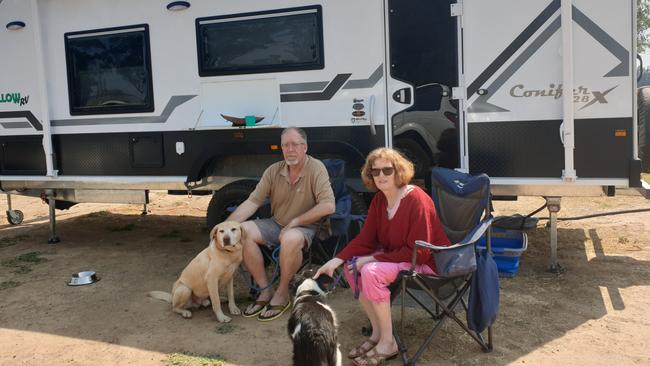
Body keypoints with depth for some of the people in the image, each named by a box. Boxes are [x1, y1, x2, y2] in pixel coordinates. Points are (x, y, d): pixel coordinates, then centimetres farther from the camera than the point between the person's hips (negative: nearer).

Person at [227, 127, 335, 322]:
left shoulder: (316, 169, -12)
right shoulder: (273, 171, 2)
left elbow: (328, 206, -21)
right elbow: (252, 202, -1)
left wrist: (294, 222, -18)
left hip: (305, 227, -5)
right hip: (276, 224, 5)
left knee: (291, 239, -39)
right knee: (242, 231, -18)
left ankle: (282, 293, -14)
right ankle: (265, 290, -8)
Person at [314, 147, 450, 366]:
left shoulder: (416, 200, -25)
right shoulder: (379, 200, 0)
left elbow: (418, 252, -26)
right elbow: (365, 239, 1)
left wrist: (373, 259, -25)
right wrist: (336, 260, -15)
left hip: (428, 262, -9)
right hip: (397, 256, 9)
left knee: (371, 272, -28)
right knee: (351, 266, -6)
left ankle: (388, 343, -12)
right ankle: (377, 333, 3)